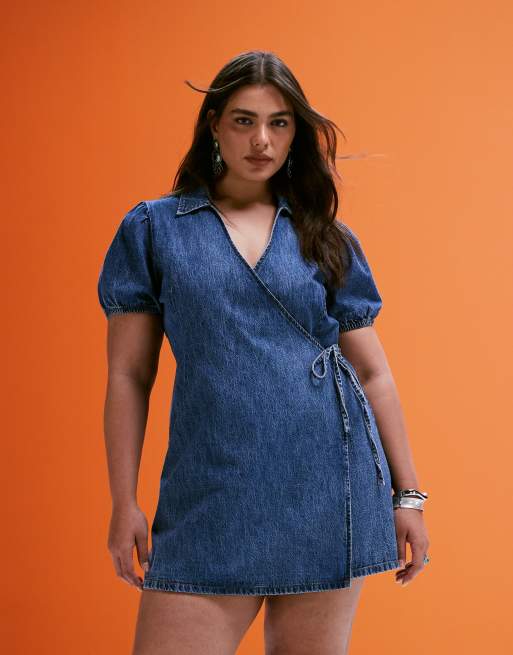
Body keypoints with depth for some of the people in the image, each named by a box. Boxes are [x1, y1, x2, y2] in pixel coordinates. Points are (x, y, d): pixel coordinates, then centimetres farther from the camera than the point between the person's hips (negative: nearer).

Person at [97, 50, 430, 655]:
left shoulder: (326, 238, 10)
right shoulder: (153, 229, 6)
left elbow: (372, 373, 11)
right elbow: (128, 376, 4)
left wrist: (408, 495, 8)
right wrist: (124, 502, 0)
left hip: (329, 487, 2)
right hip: (213, 492, -1)